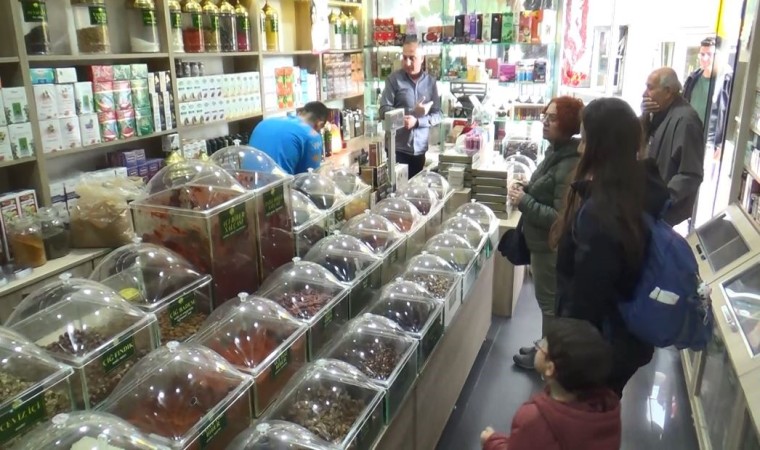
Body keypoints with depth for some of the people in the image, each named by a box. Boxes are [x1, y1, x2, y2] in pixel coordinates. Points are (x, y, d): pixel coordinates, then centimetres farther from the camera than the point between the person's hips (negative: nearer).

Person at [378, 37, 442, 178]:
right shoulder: (394, 79, -5)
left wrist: (416, 121, -16)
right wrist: (413, 112, -18)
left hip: (420, 149, 3)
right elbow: (384, 111, -10)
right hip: (397, 148, -3)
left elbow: (437, 115, 2)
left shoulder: (431, 82, 4)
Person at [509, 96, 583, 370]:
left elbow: (560, 218, -29)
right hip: (544, 242, 10)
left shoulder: (570, 166, -27)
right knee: (549, 300, 22)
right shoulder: (556, 152, 4)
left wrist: (524, 202, -23)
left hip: (552, 246, -10)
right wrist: (526, 190, 2)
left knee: (550, 302, 7)